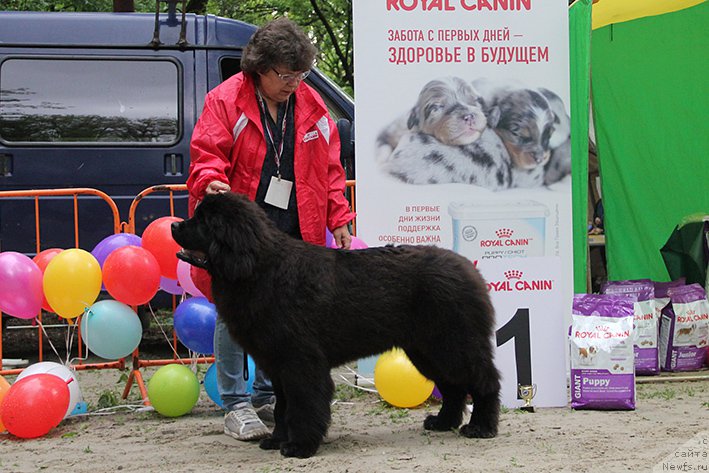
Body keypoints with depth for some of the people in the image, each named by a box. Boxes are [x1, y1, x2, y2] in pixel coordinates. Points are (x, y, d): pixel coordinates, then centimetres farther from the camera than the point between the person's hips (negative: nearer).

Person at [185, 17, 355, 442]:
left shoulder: (311, 105, 10)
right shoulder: (226, 101, -4)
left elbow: (329, 168, 14)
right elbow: (207, 154, -6)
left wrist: (339, 220, 9)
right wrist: (211, 181, -29)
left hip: (294, 233, 4)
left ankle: (267, 396, 23)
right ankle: (236, 405, 4)